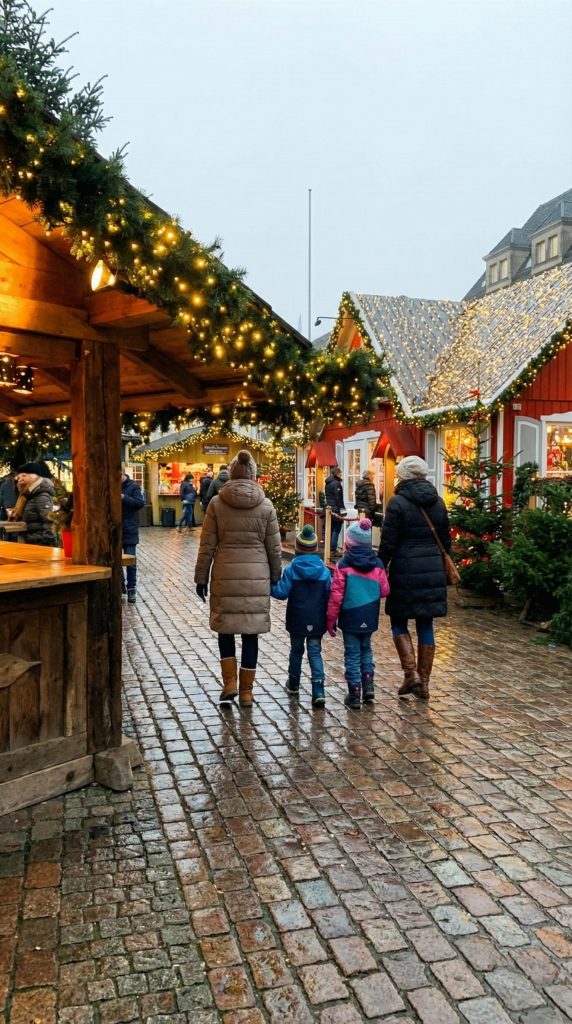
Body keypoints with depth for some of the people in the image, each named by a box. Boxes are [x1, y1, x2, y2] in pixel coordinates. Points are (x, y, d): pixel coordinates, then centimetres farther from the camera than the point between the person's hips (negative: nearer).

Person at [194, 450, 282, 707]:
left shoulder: (217, 503, -3)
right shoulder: (266, 505, 0)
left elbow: (207, 546, -2)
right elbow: (274, 548, 4)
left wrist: (201, 577, 7)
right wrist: (275, 578, 15)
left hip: (225, 575, -1)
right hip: (257, 577, 1)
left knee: (225, 629, 17)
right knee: (251, 633, 8)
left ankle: (229, 683, 9)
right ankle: (246, 692, 16)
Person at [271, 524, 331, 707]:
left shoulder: (291, 570, -11)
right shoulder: (324, 571, -3)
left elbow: (282, 593, -14)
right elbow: (329, 597, -1)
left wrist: (271, 586, 3)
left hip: (297, 621, -1)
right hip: (317, 622, 1)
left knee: (296, 650, 19)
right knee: (315, 653, 5)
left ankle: (293, 683, 35)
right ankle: (318, 691, -7)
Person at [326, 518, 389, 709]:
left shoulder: (343, 564, -11)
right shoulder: (377, 564, -1)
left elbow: (336, 595, -11)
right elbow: (384, 590, 3)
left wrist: (331, 619, -3)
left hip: (350, 617, -3)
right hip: (370, 617, 3)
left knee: (352, 653, 6)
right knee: (366, 650, 22)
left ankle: (354, 695, 9)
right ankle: (368, 687, 18)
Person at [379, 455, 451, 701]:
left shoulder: (398, 503, -10)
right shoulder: (437, 502, 8)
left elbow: (388, 544, -11)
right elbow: (446, 540, 13)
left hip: (405, 571, -5)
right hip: (433, 571, 5)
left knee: (399, 621, 10)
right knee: (426, 625, 10)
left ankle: (411, 673, -1)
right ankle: (424, 683, 16)